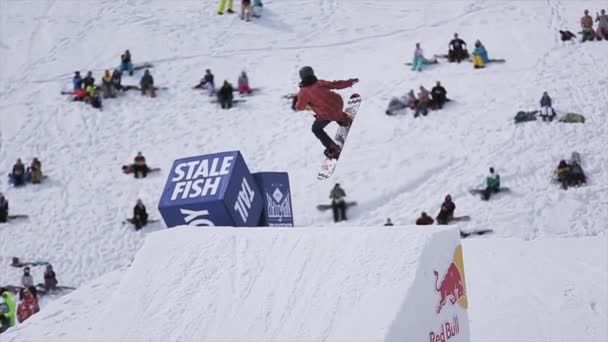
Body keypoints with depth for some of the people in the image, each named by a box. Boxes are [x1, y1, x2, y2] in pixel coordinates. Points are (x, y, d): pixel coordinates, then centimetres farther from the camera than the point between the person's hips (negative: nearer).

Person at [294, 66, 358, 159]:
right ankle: (345, 119, 50)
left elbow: (300, 107, -2)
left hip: (328, 115, -5)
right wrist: (350, 82, 22)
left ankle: (333, 149, 10)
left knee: (316, 129, 18)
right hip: (338, 104, 6)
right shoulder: (320, 83, 5)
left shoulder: (304, 92, -7)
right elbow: (335, 84, 10)